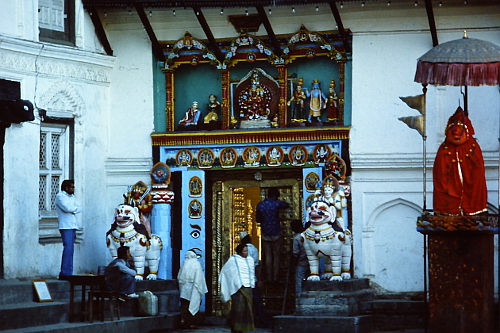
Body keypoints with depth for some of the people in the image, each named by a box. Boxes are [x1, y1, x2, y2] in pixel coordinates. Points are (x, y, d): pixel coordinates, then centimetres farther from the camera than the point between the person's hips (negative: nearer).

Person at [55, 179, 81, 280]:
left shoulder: (72, 197, 21)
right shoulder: (60, 196, -4)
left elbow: (79, 209, 12)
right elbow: (67, 208, -16)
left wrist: (72, 209, -7)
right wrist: (75, 208, 2)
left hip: (72, 226, 8)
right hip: (65, 226, -8)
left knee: (70, 250, 6)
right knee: (68, 249, -15)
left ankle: (65, 273, 8)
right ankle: (65, 273, -16)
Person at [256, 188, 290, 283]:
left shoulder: (260, 205, -1)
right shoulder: (276, 204, -10)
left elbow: (257, 219, 9)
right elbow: (287, 205, 10)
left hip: (265, 233, 3)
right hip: (276, 233, -3)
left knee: (268, 256, 8)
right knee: (276, 256, 4)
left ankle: (269, 278, 7)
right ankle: (275, 277, 3)